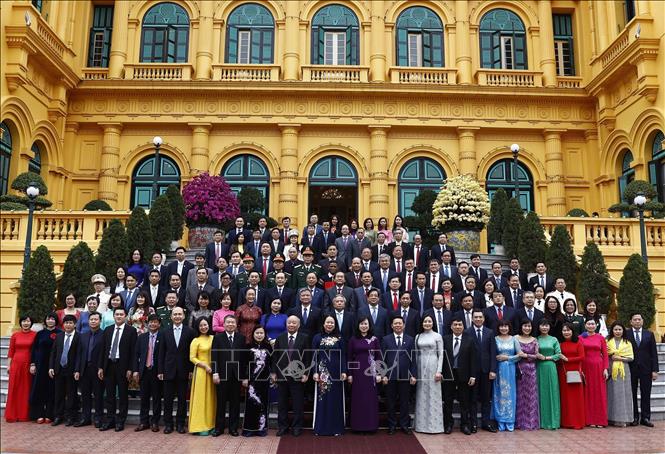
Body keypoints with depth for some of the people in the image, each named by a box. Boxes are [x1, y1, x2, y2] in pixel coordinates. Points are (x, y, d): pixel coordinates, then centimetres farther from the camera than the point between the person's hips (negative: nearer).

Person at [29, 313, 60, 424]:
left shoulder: (60, 333, -2)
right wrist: (32, 364, 1)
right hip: (40, 365, 3)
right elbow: (34, 349, 9)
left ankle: (49, 415, 8)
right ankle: (39, 415, 11)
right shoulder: (40, 334, 8)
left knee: (51, 390, 1)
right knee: (39, 389, 3)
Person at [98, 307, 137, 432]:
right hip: (109, 365, 4)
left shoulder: (131, 331, -4)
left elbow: (133, 351, -7)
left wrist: (130, 369, -12)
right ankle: (109, 420, 19)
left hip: (123, 366, -4)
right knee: (110, 395, 10)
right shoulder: (108, 330, 10)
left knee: (123, 395, 5)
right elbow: (103, 349, 11)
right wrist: (100, 367, 5)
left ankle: (120, 421, 13)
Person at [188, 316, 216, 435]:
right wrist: (205, 365, -14)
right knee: (201, 397, 0)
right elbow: (192, 358, -6)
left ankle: (210, 424, 16)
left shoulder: (213, 338, 8)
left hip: (212, 371, 4)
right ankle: (200, 426, 6)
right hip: (201, 371, -4)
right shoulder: (195, 341, -4)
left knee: (211, 398, 8)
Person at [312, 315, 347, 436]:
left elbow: (343, 356, 4)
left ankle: (336, 428, 13)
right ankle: (320, 428, 11)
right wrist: (314, 372, -8)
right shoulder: (317, 338, 4)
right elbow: (314, 356, 1)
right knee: (321, 399, 2)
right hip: (322, 371, -1)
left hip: (336, 372, 1)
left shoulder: (339, 339, 6)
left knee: (336, 399, 4)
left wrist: (344, 371, -6)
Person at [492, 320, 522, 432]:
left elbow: (519, 355, 1)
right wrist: (496, 358, -16)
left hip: (510, 369, 1)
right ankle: (500, 422, 10)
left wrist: (507, 358, -7)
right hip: (499, 369, -1)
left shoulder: (514, 339, 4)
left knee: (510, 393, 4)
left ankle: (510, 422, 12)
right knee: (499, 394, 3)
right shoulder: (495, 339, 1)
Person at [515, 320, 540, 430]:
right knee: (520, 395, 2)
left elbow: (536, 355, 3)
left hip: (531, 369, 1)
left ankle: (531, 422, 12)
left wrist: (526, 355, -10)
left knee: (531, 395, 3)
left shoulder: (534, 340, 6)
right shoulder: (516, 339, 0)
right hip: (519, 368, -1)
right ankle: (520, 422, 11)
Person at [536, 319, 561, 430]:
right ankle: (541, 421, 9)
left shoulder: (554, 340, 5)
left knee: (551, 393, 1)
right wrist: (536, 356, -12)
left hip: (550, 367, -1)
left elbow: (559, 355, 1)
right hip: (539, 368, 1)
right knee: (540, 393, 3)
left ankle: (552, 421, 7)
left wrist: (546, 357, -8)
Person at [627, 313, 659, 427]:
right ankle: (634, 417, 12)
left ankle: (645, 418, 12)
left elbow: (654, 353, 5)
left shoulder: (649, 334, 7)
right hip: (631, 369, -1)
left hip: (646, 369, 2)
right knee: (632, 394, 4)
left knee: (646, 394, 4)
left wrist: (654, 370, -2)